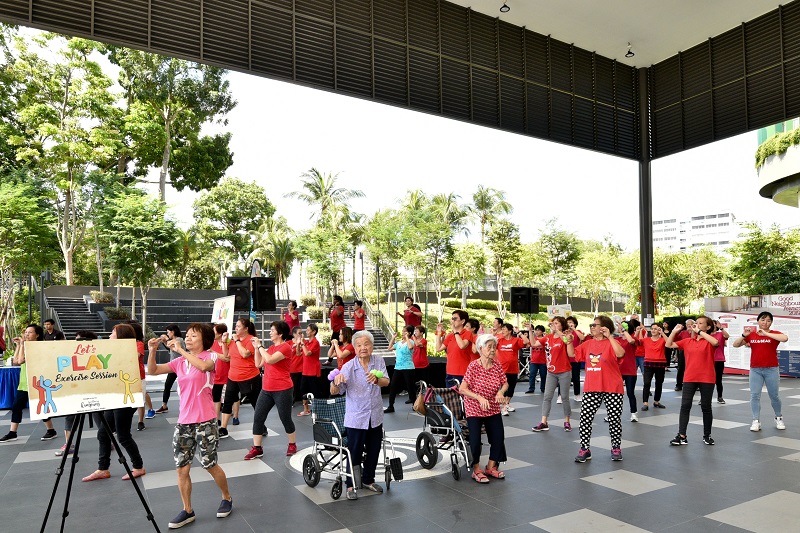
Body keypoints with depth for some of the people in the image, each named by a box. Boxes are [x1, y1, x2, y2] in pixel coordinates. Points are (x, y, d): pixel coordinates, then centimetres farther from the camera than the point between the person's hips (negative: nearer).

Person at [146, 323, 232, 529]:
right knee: (182, 468, 7)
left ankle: (227, 498, 28)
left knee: (210, 465, 4)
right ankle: (187, 511, 23)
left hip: (205, 420, -5)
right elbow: (153, 371, 5)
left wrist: (180, 350, -27)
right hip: (184, 421, 5)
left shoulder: (210, 356, -7)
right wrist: (153, 351, -10)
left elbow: (203, 366, -30)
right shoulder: (180, 362, 9)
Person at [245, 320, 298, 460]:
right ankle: (257, 448, 13)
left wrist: (260, 346, -16)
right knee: (258, 418, 4)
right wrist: (256, 348, 5)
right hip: (266, 389, 8)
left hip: (282, 390, -8)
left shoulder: (285, 347, -14)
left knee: (285, 419, 5)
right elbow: (259, 364, 14)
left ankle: (292, 445, 24)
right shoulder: (271, 348, 12)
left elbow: (270, 360, -27)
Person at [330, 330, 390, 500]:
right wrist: (336, 382, -40)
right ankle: (351, 485, 21)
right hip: (356, 418, -4)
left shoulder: (378, 361, -3)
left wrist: (376, 380, -38)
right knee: (355, 453, 2)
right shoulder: (348, 367, -14)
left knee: (373, 451, 16)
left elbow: (386, 382, -15)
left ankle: (368, 480, 36)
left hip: (375, 417, 4)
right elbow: (334, 392, -17)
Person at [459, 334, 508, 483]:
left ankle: (491, 467, 25)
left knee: (499, 438, 3)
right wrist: (480, 398, -31)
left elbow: (505, 383, 4)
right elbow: (462, 389, -21)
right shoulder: (473, 366, -20)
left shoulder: (497, 366, -5)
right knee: (475, 440, -7)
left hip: (493, 408, 5)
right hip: (475, 409, -5)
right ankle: (476, 470, 15)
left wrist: (501, 392, -18)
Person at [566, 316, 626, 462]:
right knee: (585, 418, 1)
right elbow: (572, 353, 14)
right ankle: (584, 449, 11)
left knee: (614, 419, 8)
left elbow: (620, 354, -29)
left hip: (612, 389, -5)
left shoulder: (611, 343, -9)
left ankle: (616, 448, 27)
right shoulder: (588, 343, 8)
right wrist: (569, 341, 0)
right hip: (591, 389, 5)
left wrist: (609, 336, -31)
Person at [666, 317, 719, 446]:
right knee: (685, 406, -1)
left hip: (706, 379, -3)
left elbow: (715, 342, -28)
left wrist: (699, 331, -23)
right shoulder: (687, 341, 8)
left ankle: (707, 435, 25)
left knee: (706, 407, 9)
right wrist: (674, 331, -1)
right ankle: (681, 436, 1)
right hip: (689, 378, 3)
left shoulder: (709, 341, -4)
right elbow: (668, 345, 9)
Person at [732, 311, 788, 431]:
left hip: (771, 369, -1)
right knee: (755, 395, -1)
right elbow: (735, 345, 3)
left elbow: (785, 338, -25)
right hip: (755, 370, 1)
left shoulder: (774, 334, -3)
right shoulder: (751, 335, 4)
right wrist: (744, 335, -13)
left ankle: (779, 418, 30)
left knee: (774, 395, 10)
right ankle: (756, 421, 3)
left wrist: (766, 333, -25)